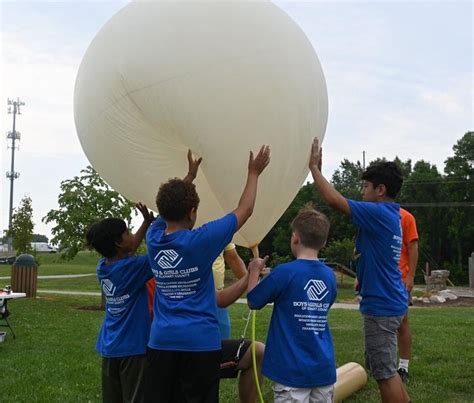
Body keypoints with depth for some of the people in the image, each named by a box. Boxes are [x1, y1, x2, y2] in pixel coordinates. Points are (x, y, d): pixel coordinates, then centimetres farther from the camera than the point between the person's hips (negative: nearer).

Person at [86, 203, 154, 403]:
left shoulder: (102, 266, 2)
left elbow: (127, 253, 19)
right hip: (132, 347, -7)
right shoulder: (132, 267, -19)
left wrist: (147, 222, 16)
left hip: (109, 347, 7)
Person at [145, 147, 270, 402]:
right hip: (200, 341, -4)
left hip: (161, 340, 5)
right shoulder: (201, 241, -15)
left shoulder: (153, 238, -1)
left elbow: (169, 208, 21)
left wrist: (190, 175, 31)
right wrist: (254, 173, 9)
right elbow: (244, 210, -4)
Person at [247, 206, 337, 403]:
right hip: (324, 369, 5)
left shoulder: (285, 272, -15)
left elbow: (253, 301, -3)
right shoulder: (329, 276, 2)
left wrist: (254, 270, 13)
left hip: (293, 370, -5)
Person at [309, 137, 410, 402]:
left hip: (381, 305, -10)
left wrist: (314, 167, -13)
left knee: (385, 371, 0)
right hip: (390, 301, 10)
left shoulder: (378, 213, -18)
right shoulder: (390, 215, 10)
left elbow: (334, 200, -22)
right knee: (385, 369, 20)